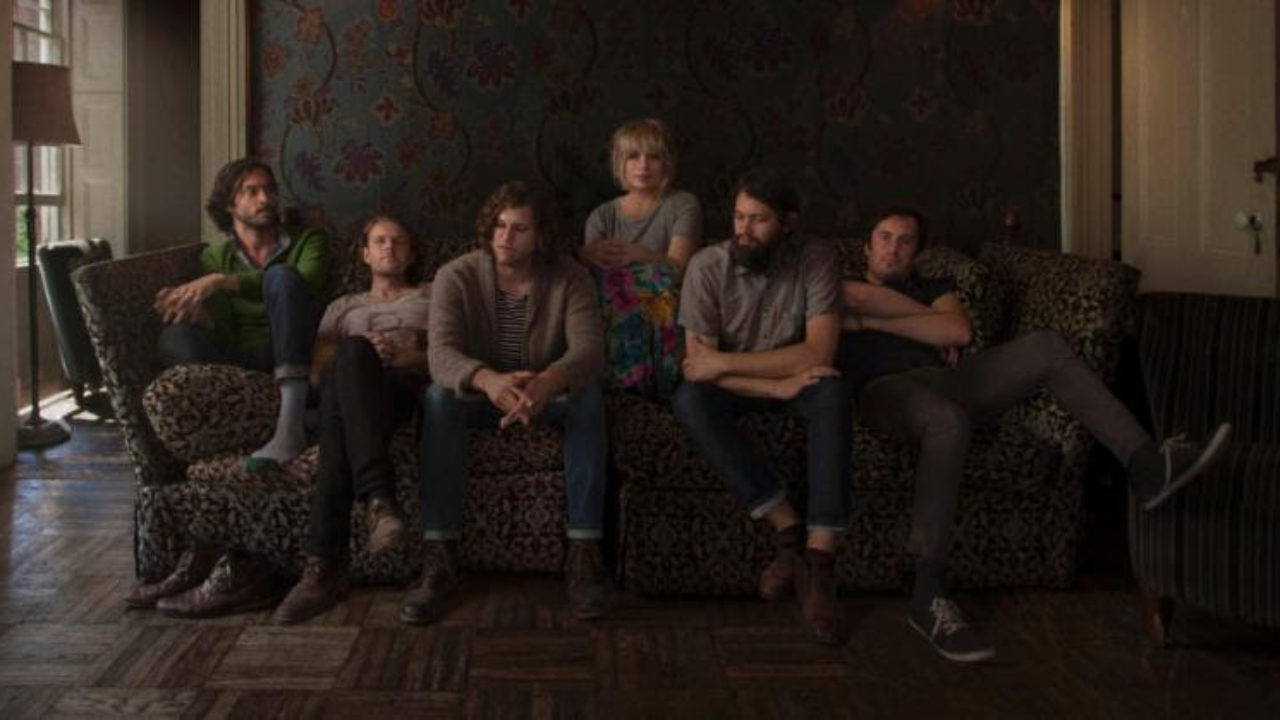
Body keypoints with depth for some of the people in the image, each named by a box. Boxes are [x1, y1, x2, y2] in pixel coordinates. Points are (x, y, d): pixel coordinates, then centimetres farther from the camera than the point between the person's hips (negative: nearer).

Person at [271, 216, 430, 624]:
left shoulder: (432, 296, 34)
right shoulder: (344, 307, 37)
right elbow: (316, 368, 18)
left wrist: (410, 357, -6)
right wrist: (360, 355, -5)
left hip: (408, 387, -1)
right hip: (350, 388, 1)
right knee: (352, 350, -40)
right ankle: (379, 496, -55)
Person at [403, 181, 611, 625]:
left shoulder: (570, 278, -11)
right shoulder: (456, 276, -13)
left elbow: (589, 348, -26)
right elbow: (440, 353, -28)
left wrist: (549, 382, -51)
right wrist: (488, 380, -52)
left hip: (548, 396, 0)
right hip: (478, 394, 0)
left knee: (588, 397, -32)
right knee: (440, 397, -33)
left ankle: (584, 554, -31)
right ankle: (439, 559, -35)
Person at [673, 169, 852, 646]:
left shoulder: (815, 259, -15)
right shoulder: (707, 266, -14)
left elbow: (819, 352, -24)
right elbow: (698, 364, -18)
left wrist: (723, 363, -26)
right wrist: (775, 385, -29)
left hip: (795, 381, 0)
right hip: (733, 388, 1)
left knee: (832, 392, -34)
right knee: (688, 399, -33)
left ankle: (819, 561, -38)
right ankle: (789, 528, -31)